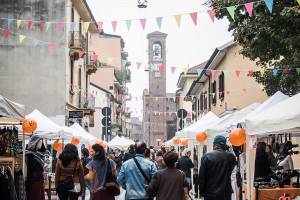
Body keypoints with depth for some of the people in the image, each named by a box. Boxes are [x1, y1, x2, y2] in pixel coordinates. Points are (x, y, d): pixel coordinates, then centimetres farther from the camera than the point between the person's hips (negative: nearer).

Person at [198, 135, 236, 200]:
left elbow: (201, 177, -8)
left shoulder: (206, 156, -8)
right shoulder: (230, 156, -4)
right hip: (225, 193, 1)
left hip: (210, 193, -1)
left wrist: (202, 192, 2)